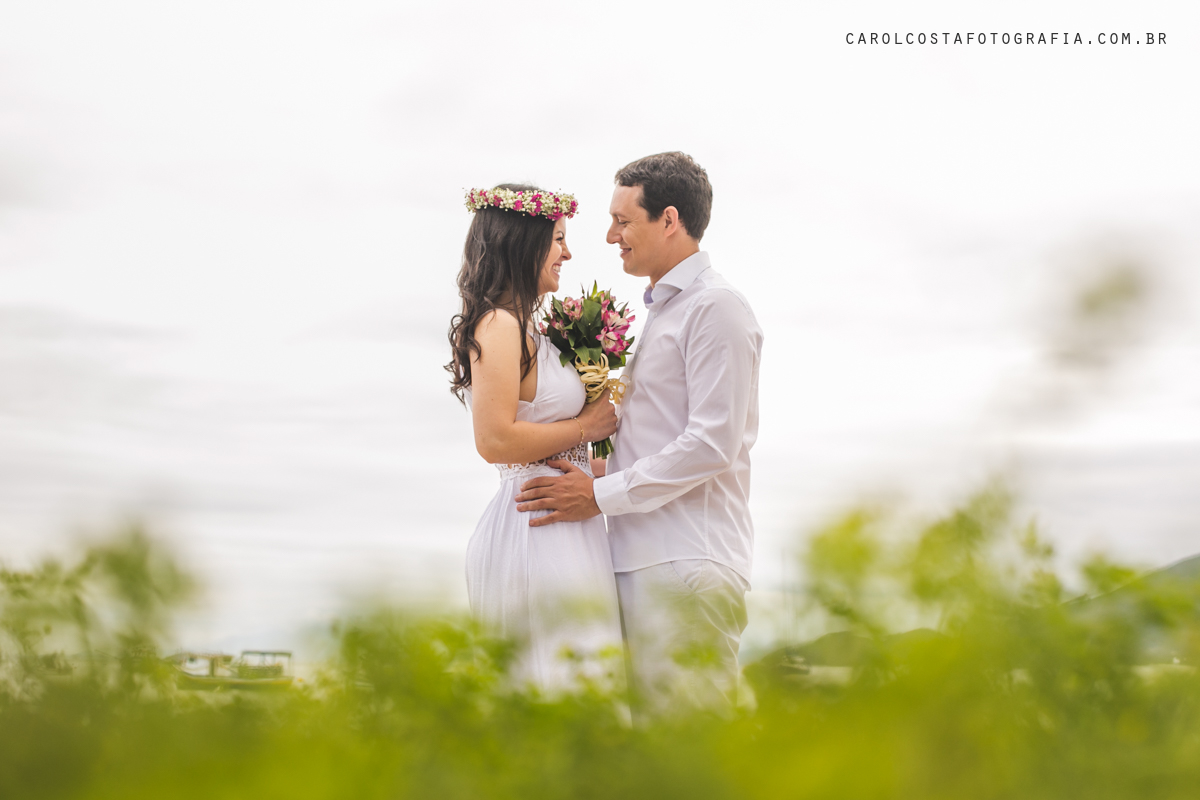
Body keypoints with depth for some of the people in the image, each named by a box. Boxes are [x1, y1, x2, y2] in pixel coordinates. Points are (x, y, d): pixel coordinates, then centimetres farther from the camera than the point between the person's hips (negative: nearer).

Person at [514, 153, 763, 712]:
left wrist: (601, 494, -12)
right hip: (642, 561, 9)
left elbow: (712, 446, -15)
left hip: (688, 564, -9)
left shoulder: (715, 307, -8)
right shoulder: (661, 310, 22)